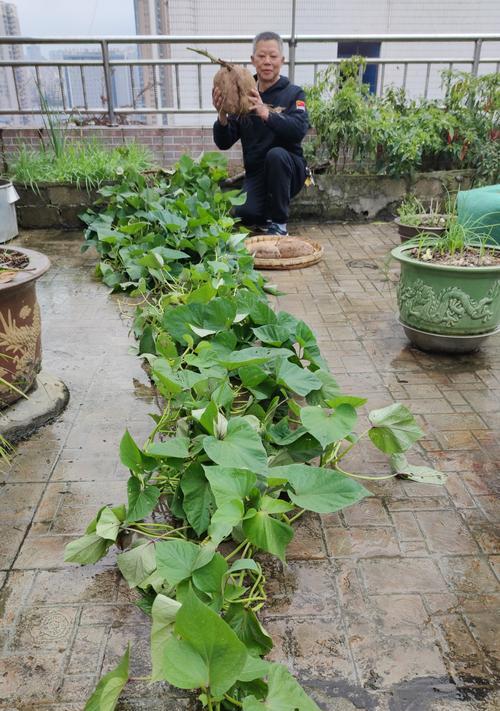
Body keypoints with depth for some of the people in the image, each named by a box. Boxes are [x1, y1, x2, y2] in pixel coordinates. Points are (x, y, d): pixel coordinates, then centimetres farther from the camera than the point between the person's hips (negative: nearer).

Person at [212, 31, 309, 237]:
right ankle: (264, 217, 10)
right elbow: (224, 143, -1)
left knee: (276, 154, -34)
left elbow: (299, 130, -24)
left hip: (287, 171, -1)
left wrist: (266, 113, -39)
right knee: (242, 215, -27)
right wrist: (222, 116, -22)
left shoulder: (293, 94, -4)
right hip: (256, 173, 1)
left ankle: (278, 222, -16)